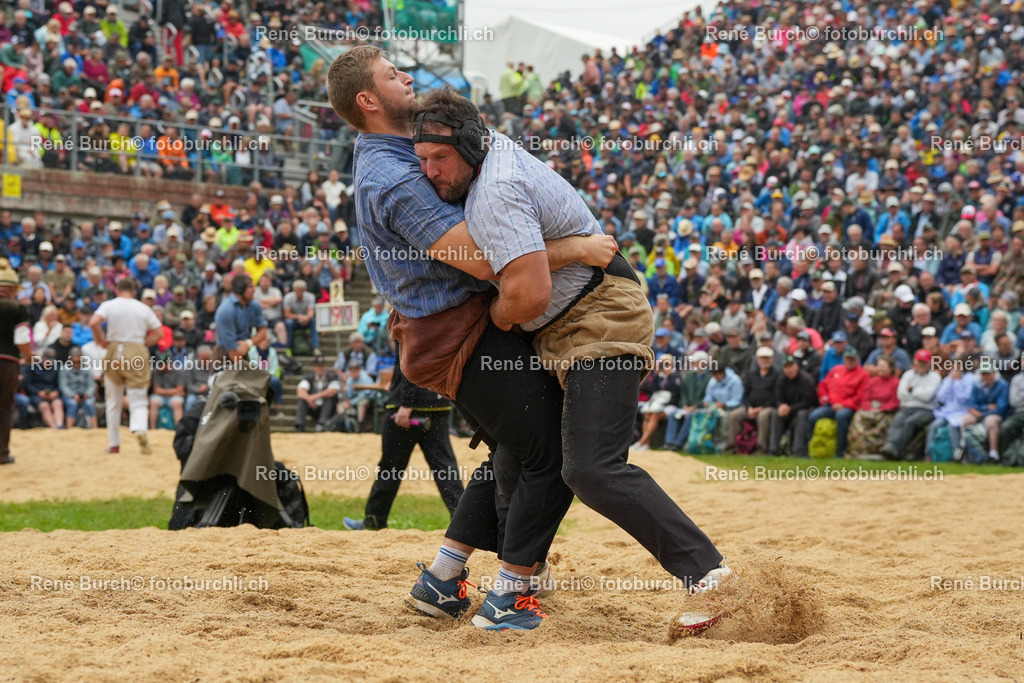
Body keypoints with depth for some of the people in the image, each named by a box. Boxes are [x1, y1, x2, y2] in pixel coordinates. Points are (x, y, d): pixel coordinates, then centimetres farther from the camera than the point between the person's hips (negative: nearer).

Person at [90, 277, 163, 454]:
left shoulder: (109, 305, 1)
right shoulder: (144, 308, 6)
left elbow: (93, 322, -15)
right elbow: (158, 333, 4)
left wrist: (102, 341, -1)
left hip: (114, 352, 0)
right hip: (138, 353, 0)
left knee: (113, 401, 14)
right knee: (138, 400, 0)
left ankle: (114, 444, 17)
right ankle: (140, 428, -31)